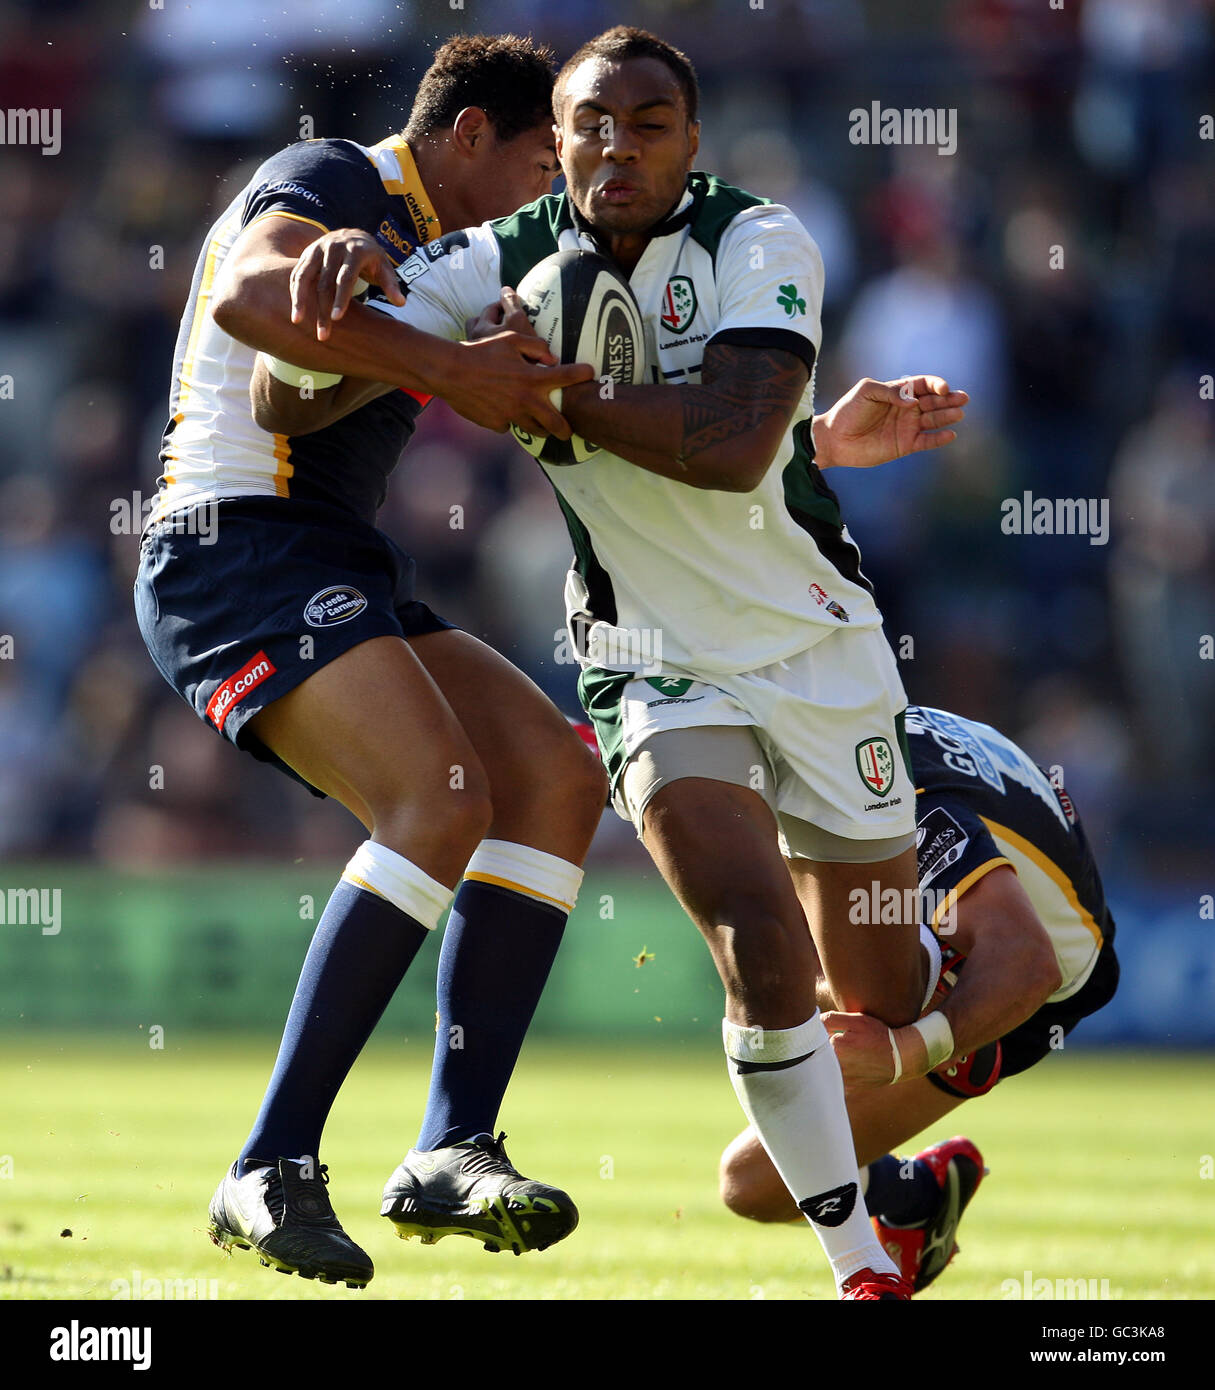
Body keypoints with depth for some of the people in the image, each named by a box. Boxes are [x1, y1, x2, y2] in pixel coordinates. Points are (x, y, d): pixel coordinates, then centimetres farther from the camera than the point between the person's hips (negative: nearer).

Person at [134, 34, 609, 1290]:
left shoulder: (421, 257, 25)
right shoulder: (328, 180, -5)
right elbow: (250, 298, -26)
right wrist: (447, 368, -26)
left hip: (338, 575, 10)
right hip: (239, 542, -10)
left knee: (555, 779, -3)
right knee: (442, 799, -26)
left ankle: (451, 1151, -12)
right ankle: (271, 1172, -26)